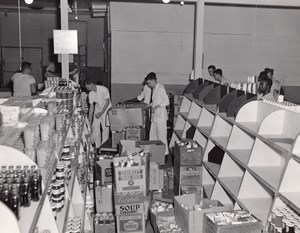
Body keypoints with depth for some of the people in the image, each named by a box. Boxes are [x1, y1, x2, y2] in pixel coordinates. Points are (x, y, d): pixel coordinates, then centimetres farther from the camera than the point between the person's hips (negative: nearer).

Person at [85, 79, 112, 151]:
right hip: (97, 109, 5)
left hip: (106, 109, -5)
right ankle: (97, 146, 11)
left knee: (105, 128, -5)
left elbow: (107, 102, -18)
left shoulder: (104, 89, -24)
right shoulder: (90, 93, -8)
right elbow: (91, 106, -2)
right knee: (95, 127, 1)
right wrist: (89, 120, -3)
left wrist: (101, 113, -21)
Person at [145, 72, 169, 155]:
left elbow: (166, 101, -19)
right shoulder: (154, 89, 15)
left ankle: (164, 153, 3)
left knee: (161, 135, -4)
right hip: (155, 116, 9)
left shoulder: (160, 88, -13)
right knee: (153, 134, 12)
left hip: (161, 116, -9)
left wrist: (156, 107, -22)